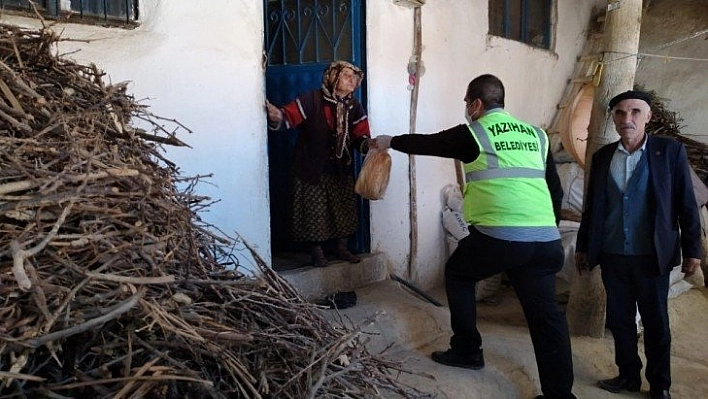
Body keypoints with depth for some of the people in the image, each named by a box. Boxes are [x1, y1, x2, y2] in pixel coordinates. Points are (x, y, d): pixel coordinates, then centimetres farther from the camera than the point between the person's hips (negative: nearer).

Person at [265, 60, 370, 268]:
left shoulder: (355, 107, 2)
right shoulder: (312, 100, -14)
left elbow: (361, 137, -2)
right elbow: (289, 116, -21)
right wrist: (277, 117, -44)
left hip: (342, 170, 5)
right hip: (313, 169, -5)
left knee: (344, 210, 12)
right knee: (315, 212, 3)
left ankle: (342, 248, 30)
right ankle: (317, 252, 20)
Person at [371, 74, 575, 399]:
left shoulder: (473, 134, 3)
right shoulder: (535, 134, 17)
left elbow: (426, 143, 16)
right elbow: (555, 189, 18)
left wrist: (390, 142, 33)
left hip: (498, 236, -5)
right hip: (546, 240, 5)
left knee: (458, 274, 21)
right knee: (546, 313, 9)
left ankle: (466, 351, 26)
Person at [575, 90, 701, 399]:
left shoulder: (670, 151, -4)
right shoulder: (602, 156, 5)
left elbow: (686, 205, -2)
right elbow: (591, 207, 10)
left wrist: (692, 250, -4)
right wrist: (582, 247, 10)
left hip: (651, 257, -3)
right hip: (612, 257, 3)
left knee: (656, 323, 9)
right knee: (619, 319, 11)